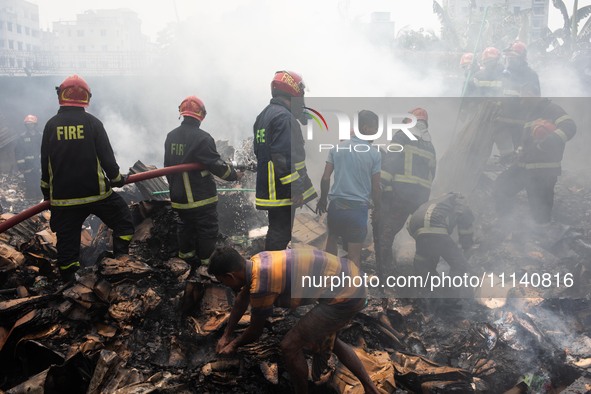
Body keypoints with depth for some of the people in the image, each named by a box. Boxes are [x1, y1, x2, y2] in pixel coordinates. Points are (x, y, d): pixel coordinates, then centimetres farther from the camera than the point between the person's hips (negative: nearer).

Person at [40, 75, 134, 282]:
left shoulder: (51, 125, 1)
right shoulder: (93, 123, -5)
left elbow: (45, 162, 5)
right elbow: (107, 157, -6)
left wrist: (47, 191, 17)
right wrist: (117, 179, 11)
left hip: (63, 196, 3)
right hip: (96, 192, -2)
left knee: (67, 239, 10)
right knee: (123, 220, 16)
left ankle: (68, 281, 18)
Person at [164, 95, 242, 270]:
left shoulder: (171, 136, 3)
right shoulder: (202, 138, -20)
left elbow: (168, 166, 12)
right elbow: (217, 165, -18)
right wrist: (234, 175, -1)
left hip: (179, 198, 7)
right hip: (201, 198, -7)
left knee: (185, 229, 20)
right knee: (207, 231, 6)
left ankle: (188, 261, 31)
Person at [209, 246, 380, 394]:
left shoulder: (260, 285, -23)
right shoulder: (256, 262, 4)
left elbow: (256, 332, -4)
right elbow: (241, 300, 23)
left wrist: (235, 344, 17)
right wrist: (226, 336, 32)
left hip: (345, 295, -10)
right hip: (351, 277, 10)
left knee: (290, 345, -3)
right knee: (328, 339, 30)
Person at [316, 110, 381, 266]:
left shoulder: (337, 148, 2)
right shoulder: (374, 154, -5)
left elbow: (325, 178, 0)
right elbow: (375, 188, -3)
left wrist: (322, 199, 15)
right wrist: (377, 209, 12)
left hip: (336, 205, 3)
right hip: (358, 208, -3)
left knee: (332, 239, 27)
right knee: (354, 255, 4)